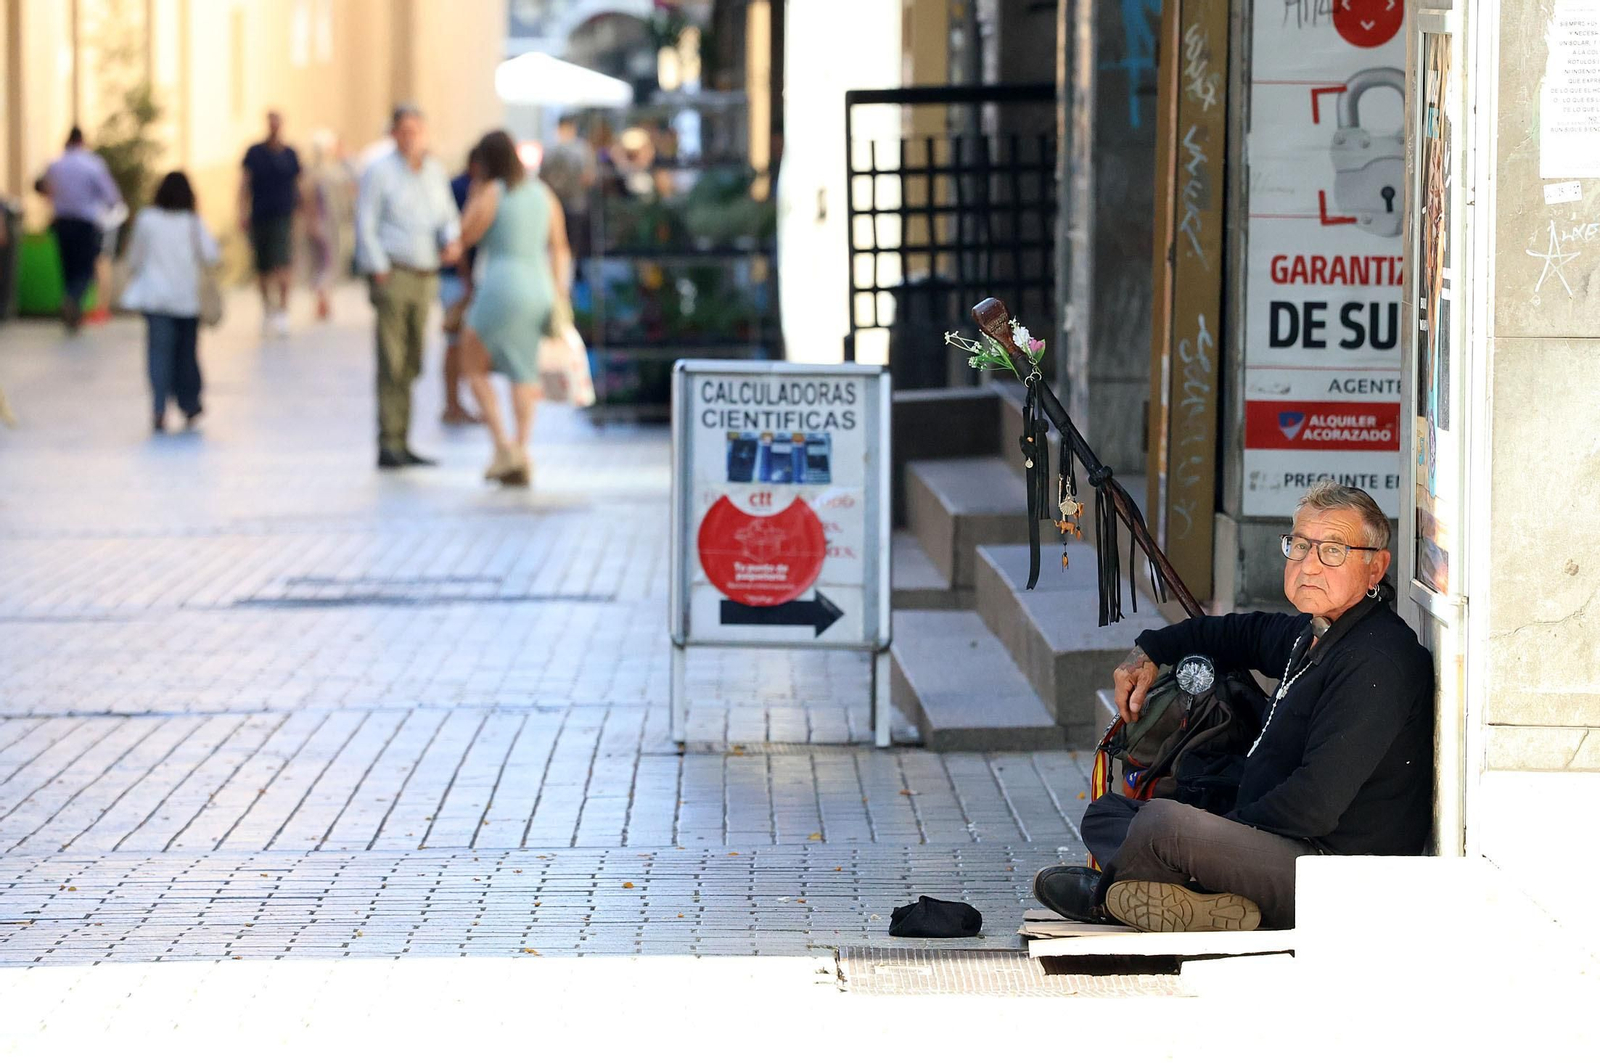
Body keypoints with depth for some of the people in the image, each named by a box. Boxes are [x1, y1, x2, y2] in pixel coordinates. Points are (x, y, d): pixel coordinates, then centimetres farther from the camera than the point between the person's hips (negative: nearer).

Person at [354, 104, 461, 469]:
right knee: (392, 364, -10)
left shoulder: (435, 171, 14)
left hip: (426, 275, 6)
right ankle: (388, 444, -11)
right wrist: (380, 272, -12)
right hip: (393, 273, -6)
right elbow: (365, 225, -5)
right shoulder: (380, 171, -3)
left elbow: (447, 216, 21)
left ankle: (402, 443, 13)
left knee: (411, 366, 8)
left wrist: (453, 240, -1)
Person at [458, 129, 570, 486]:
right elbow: (559, 249, 12)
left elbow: (465, 236, 1)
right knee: (523, 375, 11)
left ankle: (503, 445, -8)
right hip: (538, 288, 6)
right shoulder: (543, 193, 11)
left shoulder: (490, 193, -8)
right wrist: (559, 295, 15)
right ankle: (522, 459, 3)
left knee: (474, 367, 7)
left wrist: (473, 196, 9)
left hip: (501, 287, -6)